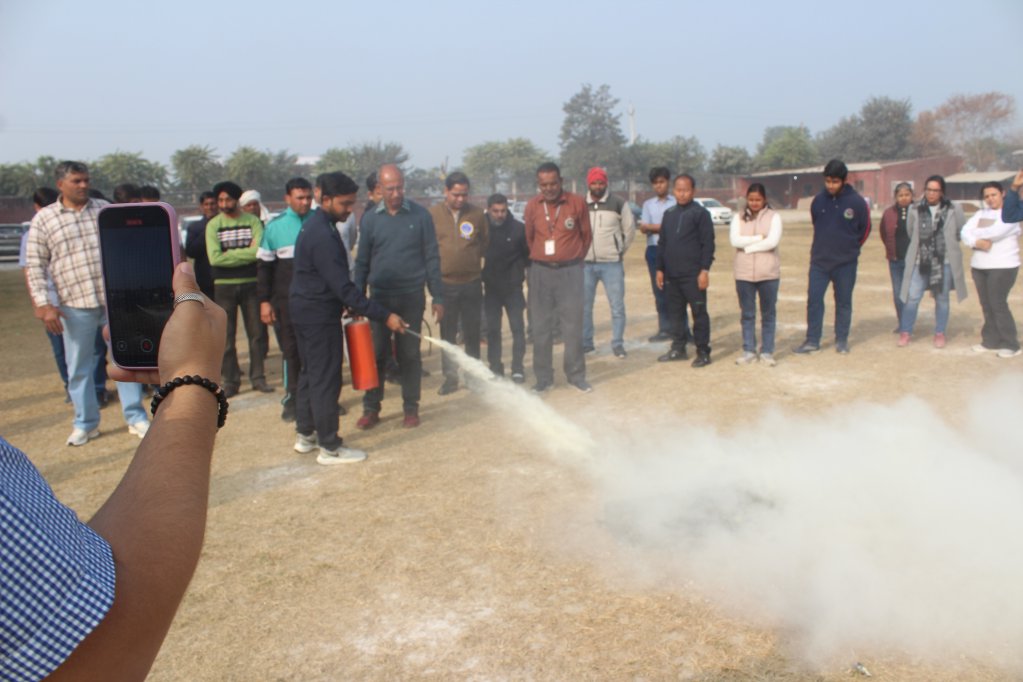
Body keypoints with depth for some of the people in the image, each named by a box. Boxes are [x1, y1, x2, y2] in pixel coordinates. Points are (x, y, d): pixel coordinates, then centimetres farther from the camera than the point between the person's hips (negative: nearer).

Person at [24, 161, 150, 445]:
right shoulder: (43, 219, 1)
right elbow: (35, 267, 0)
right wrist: (43, 305, -9)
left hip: (116, 299, 1)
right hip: (75, 305, -1)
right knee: (79, 367, 7)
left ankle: (136, 417, 16)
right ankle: (85, 424, 22)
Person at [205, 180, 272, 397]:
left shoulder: (252, 221, 2)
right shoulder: (213, 225, 2)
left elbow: (258, 251, -13)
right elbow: (214, 258, -11)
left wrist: (230, 254, -10)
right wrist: (245, 253, -10)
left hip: (251, 283, 0)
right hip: (224, 286, 0)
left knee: (258, 332, 3)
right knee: (226, 336, 3)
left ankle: (258, 377, 13)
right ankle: (230, 380, 11)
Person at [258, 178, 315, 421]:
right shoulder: (275, 226, 0)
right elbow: (264, 265, 3)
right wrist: (264, 301, -2)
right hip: (286, 301, -1)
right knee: (291, 350, 6)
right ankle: (291, 398, 16)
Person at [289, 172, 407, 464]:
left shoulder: (315, 224, 10)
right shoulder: (322, 235, -23)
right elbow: (343, 287, -27)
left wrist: (354, 307, 16)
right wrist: (384, 316, -26)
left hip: (306, 310, 10)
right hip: (319, 315, -10)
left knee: (310, 373, 18)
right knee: (326, 379, -3)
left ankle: (305, 434, 29)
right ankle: (330, 447, 6)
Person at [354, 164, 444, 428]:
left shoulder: (420, 215, -3)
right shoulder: (370, 219, 2)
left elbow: (432, 258, 0)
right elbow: (362, 262, 7)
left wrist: (438, 298, -3)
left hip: (412, 297, -1)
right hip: (380, 297, 1)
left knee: (410, 354, 7)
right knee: (376, 354, 5)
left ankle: (411, 408, 19)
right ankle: (371, 408, 17)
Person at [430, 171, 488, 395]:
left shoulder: (477, 214, 2)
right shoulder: (433, 214, -1)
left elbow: (485, 245, 9)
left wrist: (472, 261, 2)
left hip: (471, 283, 1)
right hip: (445, 284, -1)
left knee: (472, 334, 9)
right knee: (447, 334, 8)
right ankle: (450, 377, 17)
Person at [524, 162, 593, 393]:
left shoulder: (577, 203, -5)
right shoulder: (532, 206, 0)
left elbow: (586, 236, 6)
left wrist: (574, 259, 11)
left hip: (570, 271, -2)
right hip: (540, 272, 2)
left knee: (573, 326, 3)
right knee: (541, 327, 5)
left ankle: (576, 376, 14)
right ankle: (543, 378, 13)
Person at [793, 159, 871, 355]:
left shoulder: (857, 202, -8)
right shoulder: (818, 200, 0)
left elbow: (865, 229, 3)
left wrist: (849, 247, 8)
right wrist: (826, 244, 13)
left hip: (846, 263, -2)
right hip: (819, 261, 2)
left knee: (844, 302, 8)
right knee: (814, 300, -1)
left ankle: (842, 340, 20)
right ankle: (812, 341, 7)